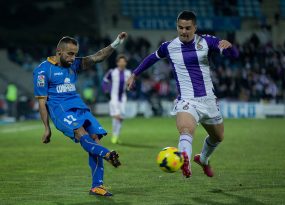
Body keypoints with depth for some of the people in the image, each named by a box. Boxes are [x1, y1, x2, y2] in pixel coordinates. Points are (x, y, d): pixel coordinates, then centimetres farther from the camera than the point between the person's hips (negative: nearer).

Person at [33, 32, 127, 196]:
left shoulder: (74, 64, 16)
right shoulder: (43, 70, 0)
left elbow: (97, 58, 6)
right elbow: (42, 101, 0)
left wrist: (116, 44, -8)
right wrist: (47, 128, -2)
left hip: (80, 107, 6)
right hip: (60, 109, -6)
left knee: (94, 138, -11)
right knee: (80, 132, -31)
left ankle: (97, 186, -9)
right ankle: (108, 154, -56)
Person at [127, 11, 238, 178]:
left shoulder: (206, 42, -2)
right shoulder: (169, 47, 1)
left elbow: (234, 54, -12)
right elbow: (153, 57, 23)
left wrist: (228, 45, -35)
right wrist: (135, 74, 29)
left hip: (208, 100, 3)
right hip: (186, 101, -3)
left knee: (218, 137, 22)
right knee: (186, 131, -34)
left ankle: (203, 159, 53)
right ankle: (185, 161, -63)